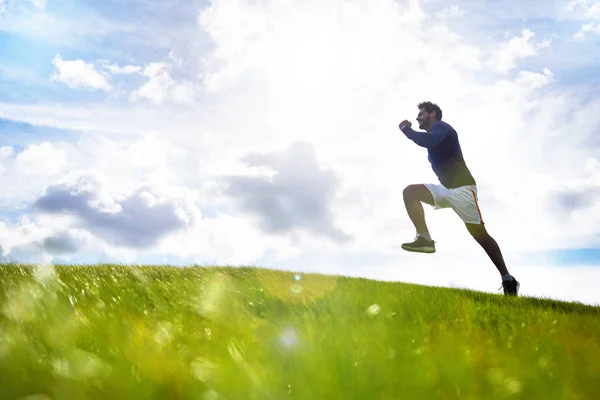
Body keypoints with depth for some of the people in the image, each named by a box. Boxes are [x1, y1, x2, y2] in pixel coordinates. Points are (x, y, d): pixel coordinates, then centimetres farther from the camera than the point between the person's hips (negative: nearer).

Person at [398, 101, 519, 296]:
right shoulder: (434, 134, 23)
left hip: (461, 187, -9)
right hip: (446, 188, 9)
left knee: (479, 233, -10)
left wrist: (406, 129, -12)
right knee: (410, 192, -7)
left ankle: (508, 280, -6)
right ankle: (425, 239, -16)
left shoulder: (441, 126, -4)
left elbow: (428, 141, -26)